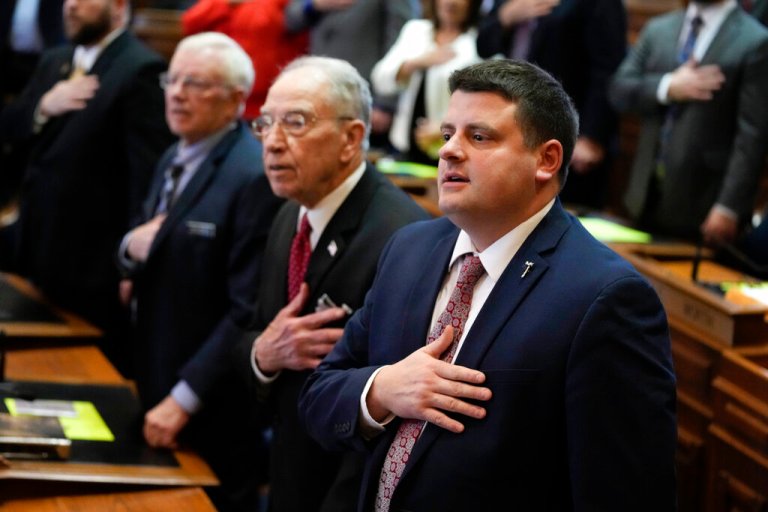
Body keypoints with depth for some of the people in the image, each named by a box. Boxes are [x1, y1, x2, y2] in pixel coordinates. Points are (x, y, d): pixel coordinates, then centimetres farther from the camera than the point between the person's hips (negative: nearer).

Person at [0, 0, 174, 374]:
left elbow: (149, 173, -19)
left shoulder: (140, 70, -14)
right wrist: (43, 106, -9)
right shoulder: (54, 62, 14)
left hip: (93, 264, -8)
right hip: (40, 252, 8)